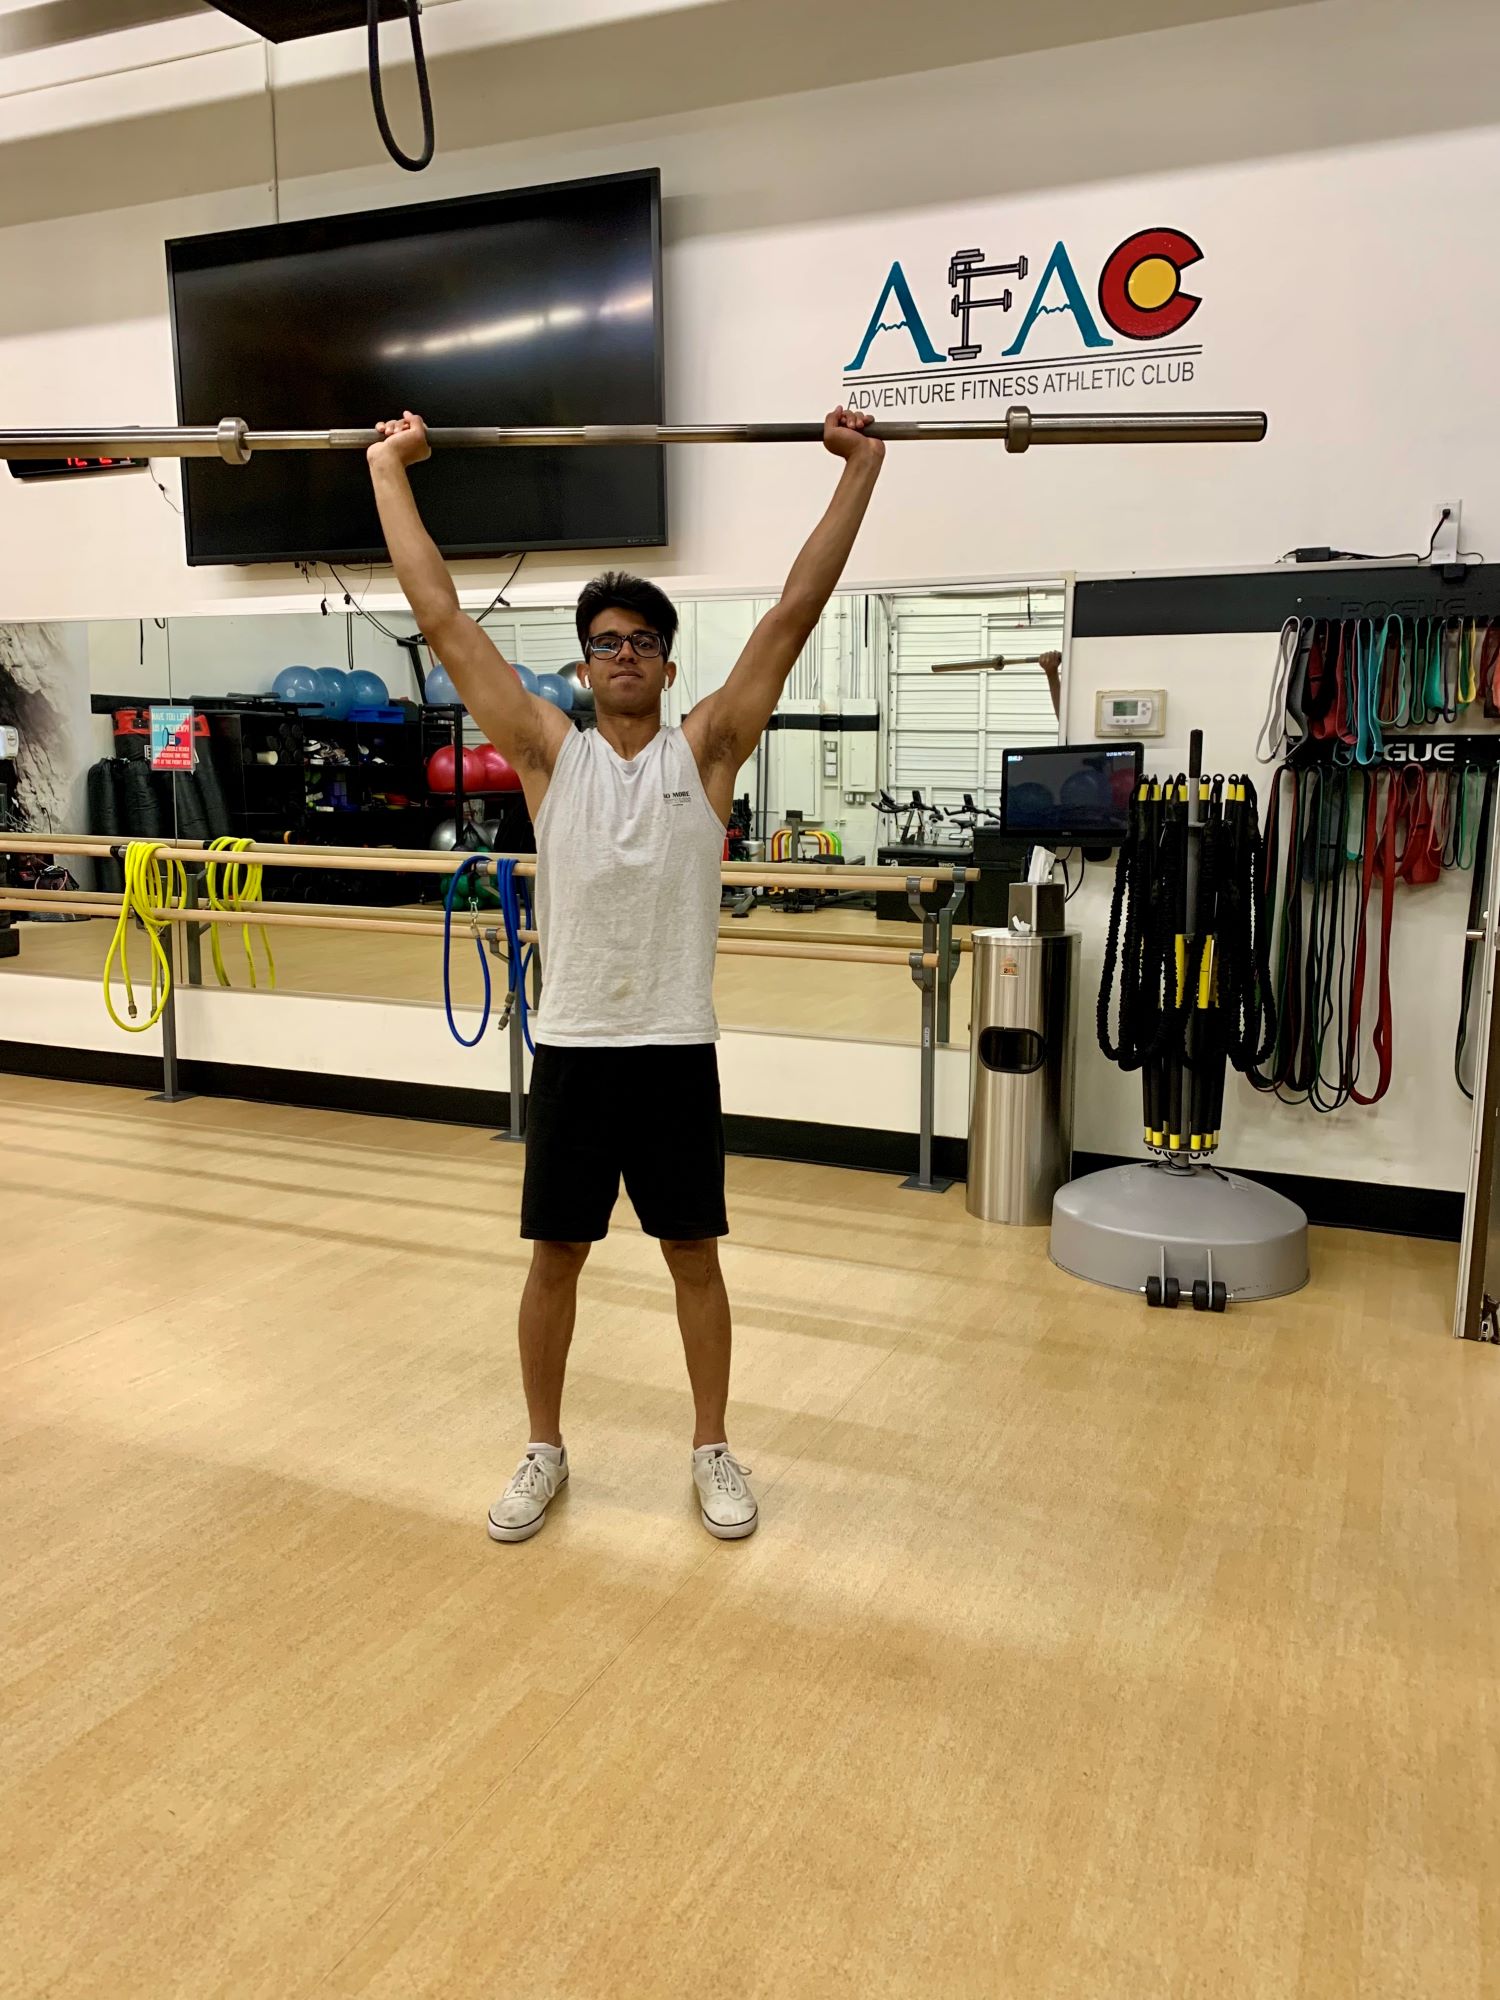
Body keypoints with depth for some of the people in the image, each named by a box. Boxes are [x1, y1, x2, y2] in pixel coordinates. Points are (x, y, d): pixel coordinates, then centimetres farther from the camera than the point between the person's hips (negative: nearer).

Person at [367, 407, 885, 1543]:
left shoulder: (706, 749, 0)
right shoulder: (550, 752, 2)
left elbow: (795, 613, -4)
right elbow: (443, 619, 1)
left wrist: (861, 471, -4)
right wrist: (389, 471, 4)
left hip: (676, 1052, -1)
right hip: (572, 1051, 1)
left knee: (694, 1257, 11)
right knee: (556, 1257, 11)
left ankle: (713, 1451, 28)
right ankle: (546, 1452, 30)